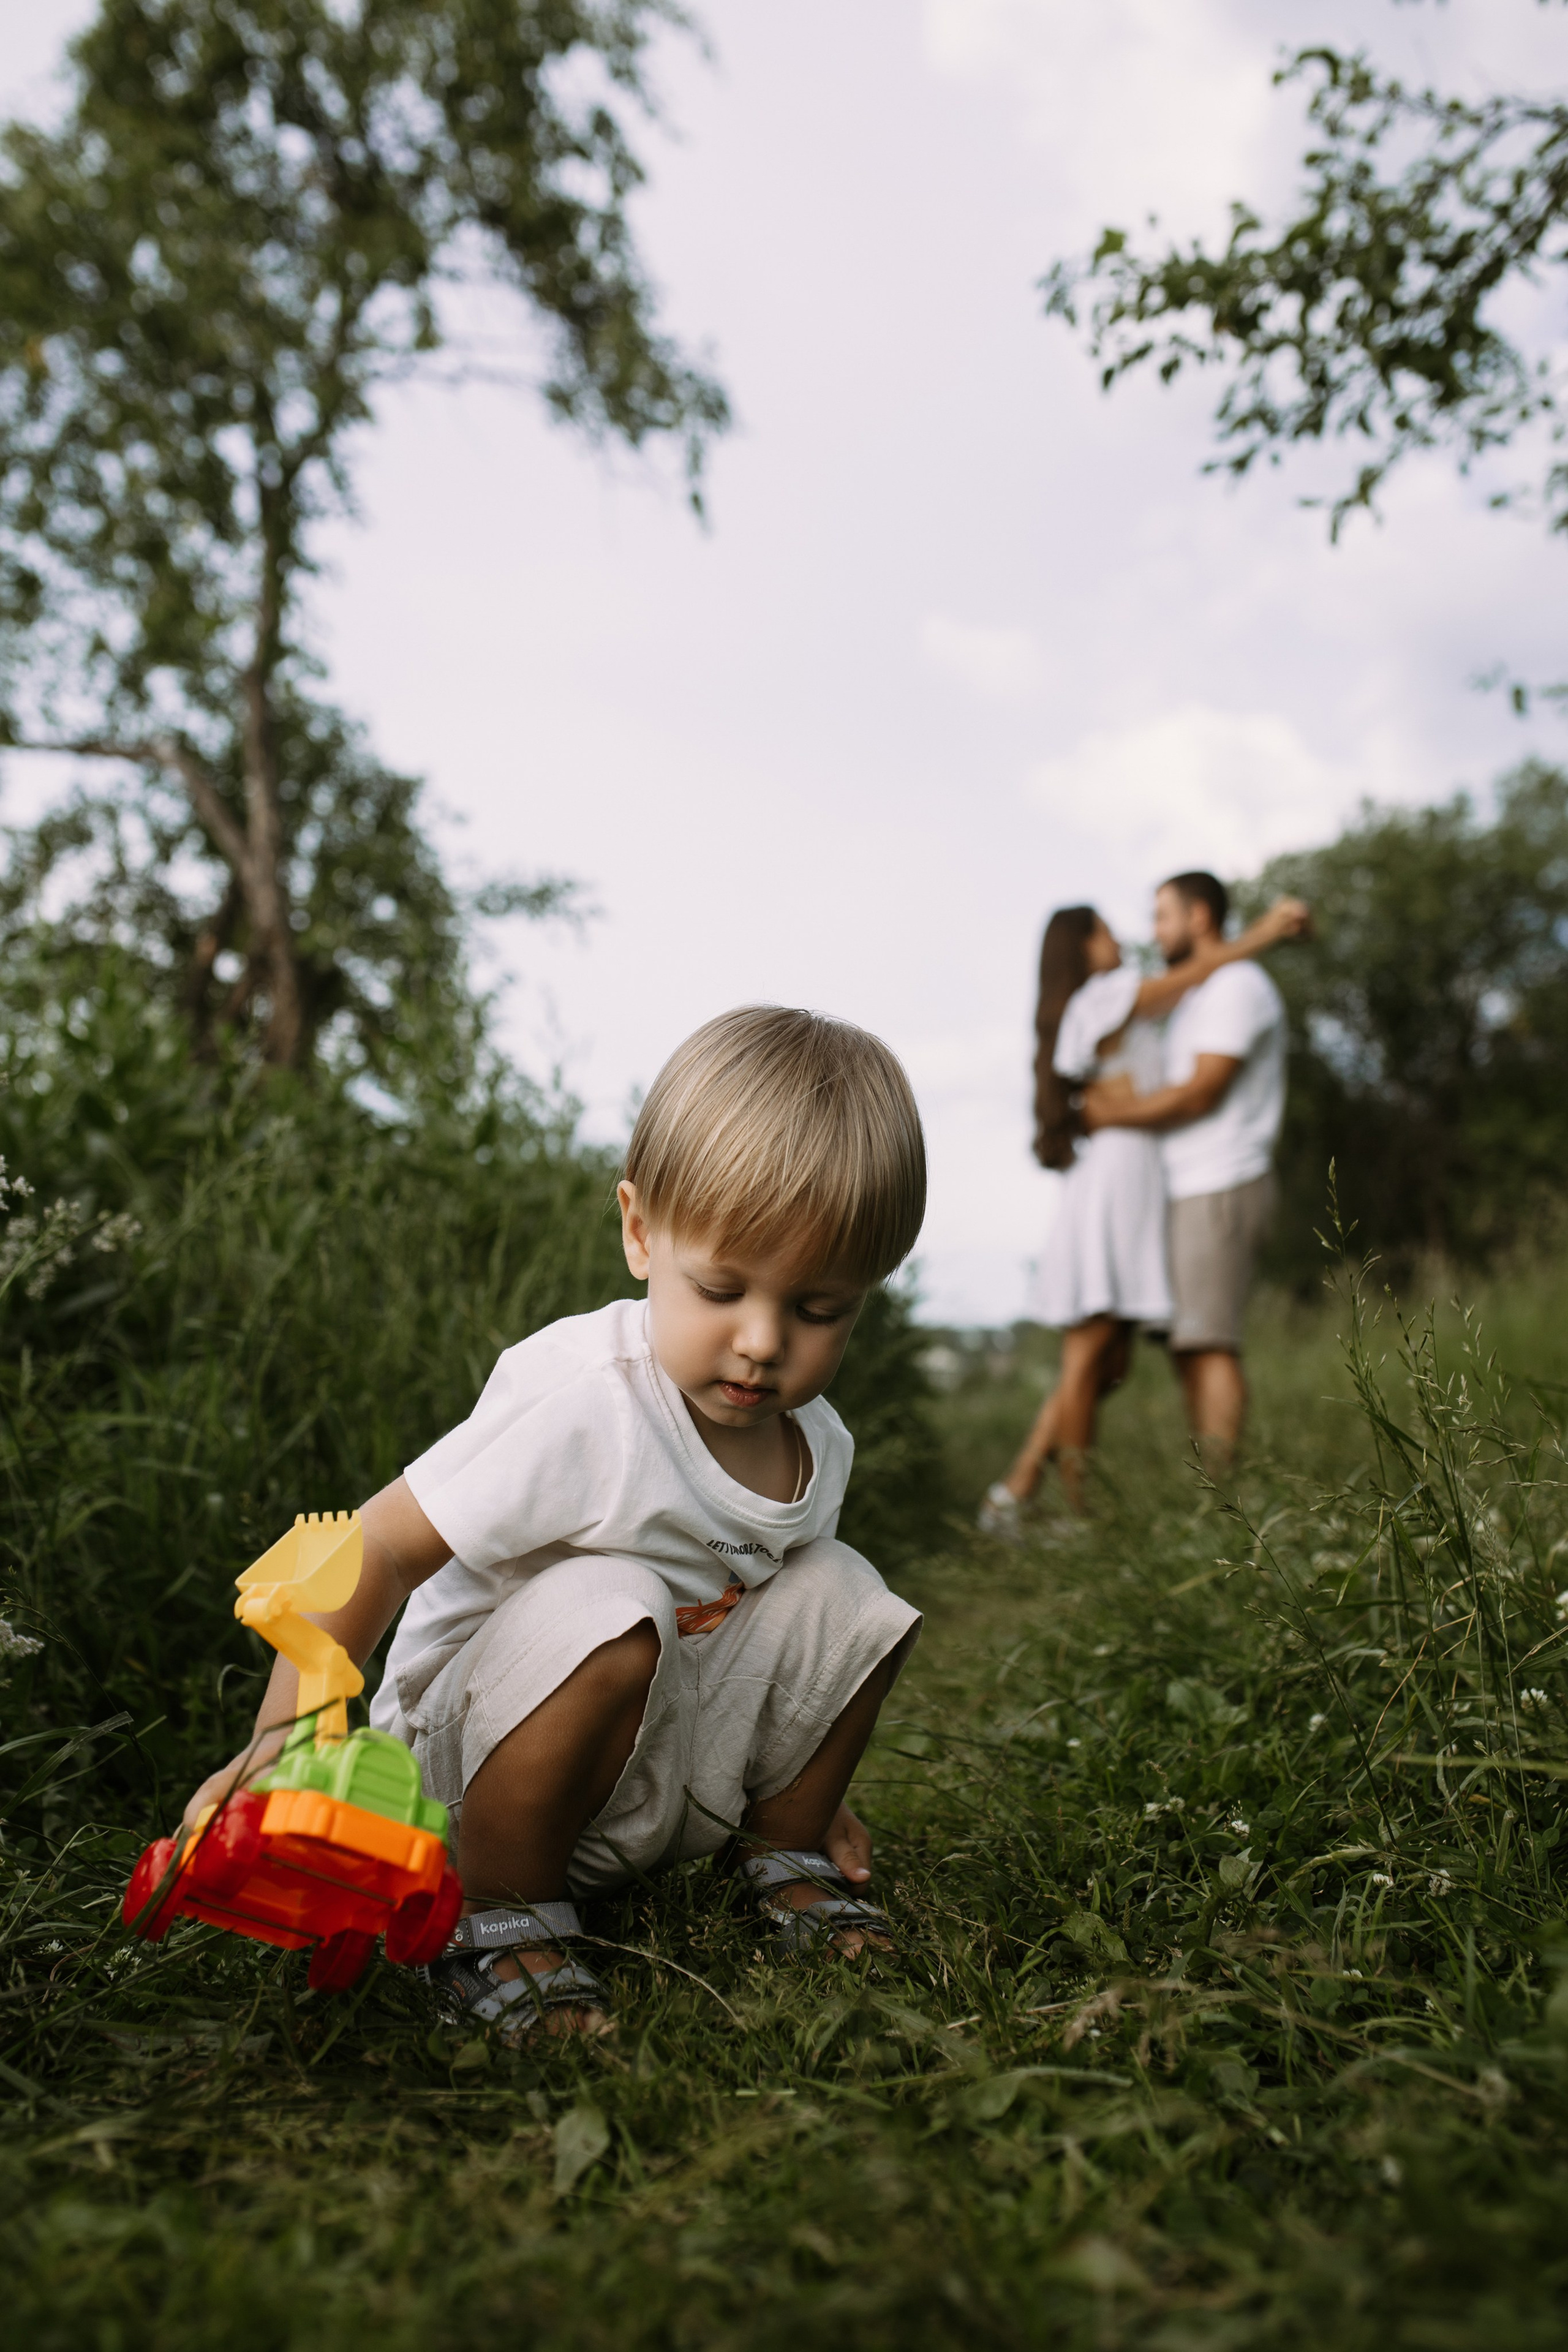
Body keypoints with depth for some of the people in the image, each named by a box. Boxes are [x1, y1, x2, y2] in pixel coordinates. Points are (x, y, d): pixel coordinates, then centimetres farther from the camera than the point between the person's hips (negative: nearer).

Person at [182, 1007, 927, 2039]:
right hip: (475, 1753, -6)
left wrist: (802, 1771, 18)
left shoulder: (817, 1443, -5)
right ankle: (498, 1916, -15)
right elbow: (376, 1551, -27)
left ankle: (783, 1851, 12)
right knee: (606, 1606, -36)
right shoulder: (579, 1408, -29)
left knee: (839, 1596, -10)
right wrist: (288, 1736, -34)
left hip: (680, 1769, 7)